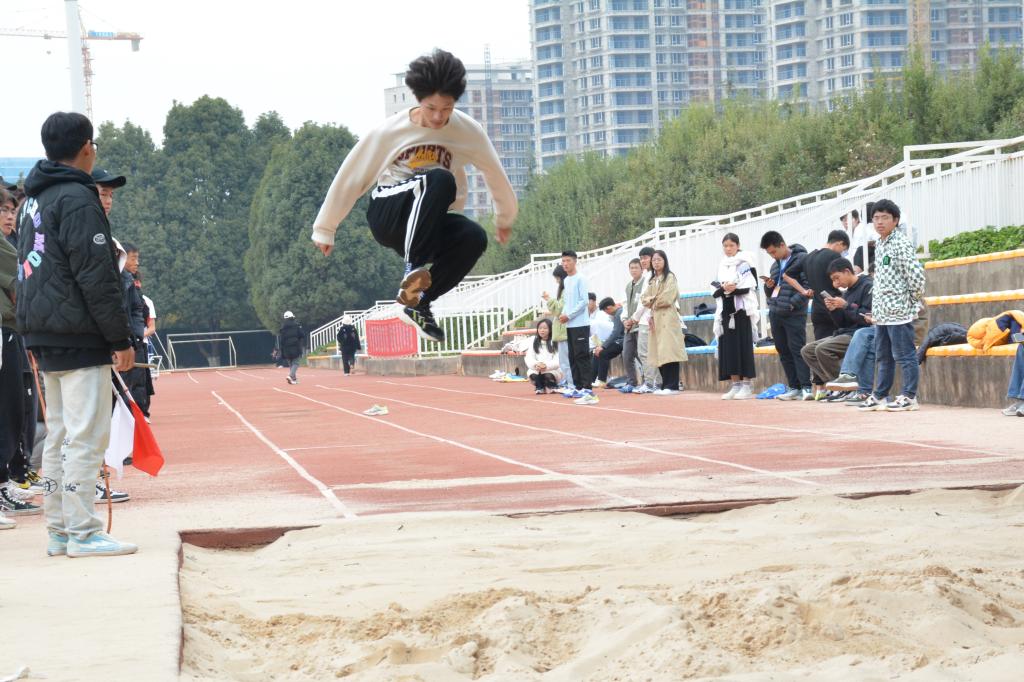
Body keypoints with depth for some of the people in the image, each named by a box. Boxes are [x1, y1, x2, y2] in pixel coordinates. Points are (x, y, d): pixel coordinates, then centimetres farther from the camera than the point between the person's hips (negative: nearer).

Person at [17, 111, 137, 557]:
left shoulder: (33, 200, 17)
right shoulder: (77, 199, -13)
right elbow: (97, 277, -17)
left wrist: (34, 332, 20)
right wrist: (121, 338, -14)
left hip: (43, 336, 10)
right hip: (79, 337, -9)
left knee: (58, 435, 12)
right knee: (86, 436, -7)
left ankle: (59, 531, 14)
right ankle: (83, 533, -7)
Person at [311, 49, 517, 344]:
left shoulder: (467, 131, -5)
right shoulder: (389, 132, -9)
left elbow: (495, 175, 11)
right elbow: (350, 178, 0)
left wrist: (505, 219, 21)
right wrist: (324, 228, 6)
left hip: (432, 226, 3)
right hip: (388, 217, -3)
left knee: (474, 237, -32)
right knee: (440, 180, -33)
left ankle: (418, 303, -16)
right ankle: (412, 269, -38)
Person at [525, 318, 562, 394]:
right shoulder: (534, 342, 4)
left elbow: (557, 361, -14)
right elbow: (529, 359, -5)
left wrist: (547, 366, -32)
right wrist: (536, 364, -27)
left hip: (553, 370, -2)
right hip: (536, 370, 2)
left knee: (549, 375, -33)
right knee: (532, 373, -28)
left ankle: (553, 387, 2)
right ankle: (540, 388, 3)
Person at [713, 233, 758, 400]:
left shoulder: (745, 263, -2)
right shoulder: (721, 266, 14)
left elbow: (751, 287, -9)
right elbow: (715, 291, 9)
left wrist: (734, 289, -21)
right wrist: (723, 289, -12)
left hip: (742, 309, -6)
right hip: (726, 310, 6)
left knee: (744, 346, -6)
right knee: (728, 347, 3)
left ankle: (747, 385, -3)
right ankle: (735, 385, 8)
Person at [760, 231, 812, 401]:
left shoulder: (801, 259, -6)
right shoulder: (776, 265, 19)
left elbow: (808, 285, -14)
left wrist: (793, 303, -18)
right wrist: (769, 286, 1)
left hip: (794, 314, -8)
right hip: (775, 314, 8)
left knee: (797, 350, -11)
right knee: (783, 352, 8)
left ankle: (806, 388, -12)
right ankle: (794, 388, 12)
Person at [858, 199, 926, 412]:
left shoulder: (901, 243, -13)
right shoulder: (879, 244, 15)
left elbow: (916, 274, -18)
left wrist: (916, 300, -9)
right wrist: (875, 308, 16)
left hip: (899, 312, -9)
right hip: (882, 312, 9)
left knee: (904, 355, -3)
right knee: (883, 357, 15)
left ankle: (909, 397, 2)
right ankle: (880, 396, 23)